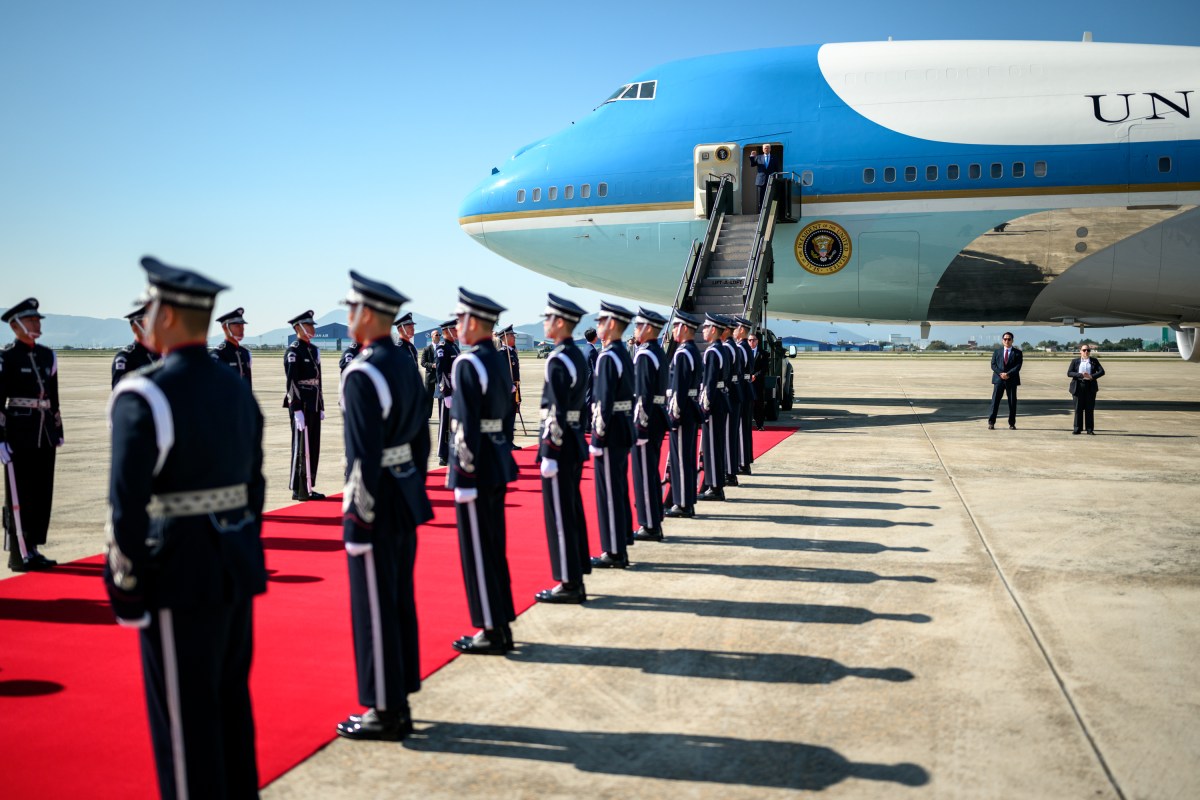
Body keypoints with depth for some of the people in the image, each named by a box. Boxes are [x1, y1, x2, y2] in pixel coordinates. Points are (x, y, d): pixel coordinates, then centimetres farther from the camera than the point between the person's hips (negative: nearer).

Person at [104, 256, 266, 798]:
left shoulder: (142, 396, -16)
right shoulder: (236, 387, 6)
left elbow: (127, 502, -19)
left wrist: (126, 582, -9)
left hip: (180, 571, -7)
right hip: (236, 560, 8)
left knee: (183, 713, 6)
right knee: (230, 699, 19)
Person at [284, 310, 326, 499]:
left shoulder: (314, 350, 15)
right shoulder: (293, 351, -10)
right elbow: (291, 382, -16)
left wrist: (321, 406, 17)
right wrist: (297, 410, -20)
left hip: (313, 406, 8)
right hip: (301, 406, -8)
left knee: (313, 448, 10)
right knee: (302, 447, -2)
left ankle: (308, 487, 18)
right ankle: (299, 490, 4)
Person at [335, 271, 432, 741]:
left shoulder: (362, 375, -19)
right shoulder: (406, 364, 8)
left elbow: (364, 458, -22)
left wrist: (357, 520, -16)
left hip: (377, 504, -9)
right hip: (405, 499, 9)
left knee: (374, 608, 2)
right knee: (400, 601, 15)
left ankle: (384, 713, 14)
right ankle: (399, 704, 27)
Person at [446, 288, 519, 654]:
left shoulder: (468, 363, -16)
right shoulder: (499, 359, 11)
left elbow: (467, 427, -20)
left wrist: (465, 476, -18)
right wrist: (494, 458, 20)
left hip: (477, 464, -9)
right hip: (498, 461, 9)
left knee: (477, 549, 0)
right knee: (494, 545, 15)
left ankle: (491, 633, 9)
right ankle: (502, 626, 24)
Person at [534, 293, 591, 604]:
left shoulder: (558, 360, -17)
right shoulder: (577, 355, 12)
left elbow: (557, 414, -21)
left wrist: (550, 454, -18)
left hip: (559, 442, -10)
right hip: (575, 441, 10)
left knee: (559, 514, -2)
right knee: (573, 510, 14)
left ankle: (568, 584, 4)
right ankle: (576, 580, 22)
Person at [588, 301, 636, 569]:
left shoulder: (607, 357, -17)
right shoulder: (624, 354, 12)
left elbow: (604, 401, -21)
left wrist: (598, 436, -18)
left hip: (611, 430, -10)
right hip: (625, 428, 10)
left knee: (609, 492, -3)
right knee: (619, 489, 15)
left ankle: (614, 553, 3)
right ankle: (620, 546, 23)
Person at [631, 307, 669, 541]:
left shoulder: (644, 355, -17)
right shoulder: (659, 352, 13)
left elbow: (643, 395, -22)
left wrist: (639, 425, -21)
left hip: (646, 420, -10)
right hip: (658, 418, 10)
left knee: (644, 474, -2)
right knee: (652, 472, 15)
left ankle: (650, 527, 4)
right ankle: (654, 523, 23)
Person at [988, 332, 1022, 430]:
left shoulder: (1017, 352, 5)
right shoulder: (997, 351, 11)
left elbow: (1018, 366, -5)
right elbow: (993, 364, 3)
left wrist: (1008, 374, -18)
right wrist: (1001, 374, -12)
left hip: (1012, 380, -1)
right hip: (999, 379, 1)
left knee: (1012, 402, 3)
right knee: (995, 401, -4)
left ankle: (1012, 423, 9)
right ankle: (991, 422, -2)